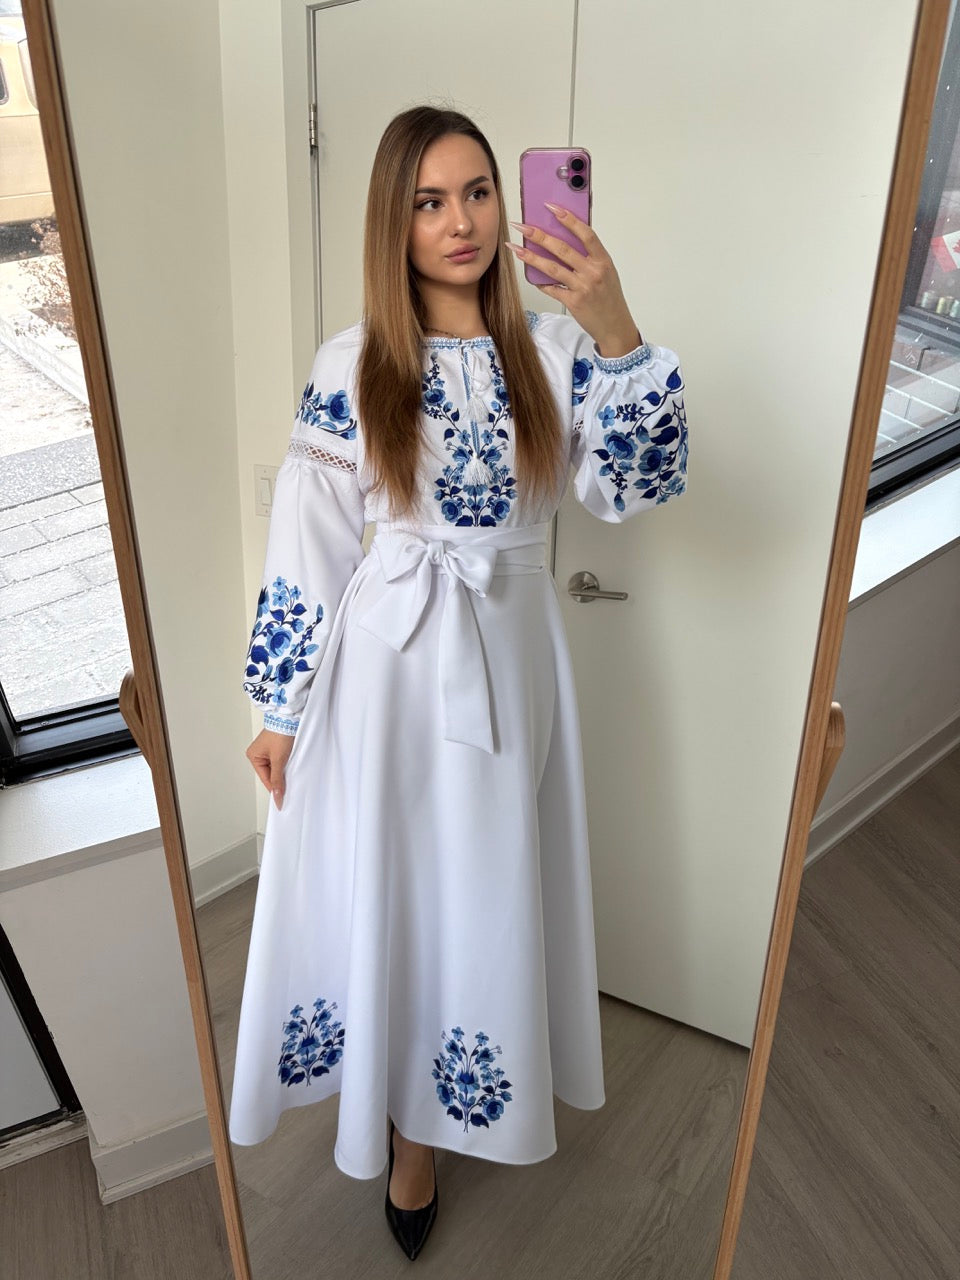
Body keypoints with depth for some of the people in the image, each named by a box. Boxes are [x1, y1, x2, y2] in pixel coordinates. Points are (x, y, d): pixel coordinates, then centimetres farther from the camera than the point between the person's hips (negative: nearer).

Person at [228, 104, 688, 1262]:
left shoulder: (553, 344, -1)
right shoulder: (350, 365, -6)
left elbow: (634, 488, -12)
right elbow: (305, 544, -5)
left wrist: (617, 333, -25)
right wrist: (281, 709, -3)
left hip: (511, 653, 2)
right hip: (390, 659, -1)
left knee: (492, 888, 15)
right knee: (388, 887, 11)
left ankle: (441, 1100, 43)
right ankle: (403, 1119, 39)